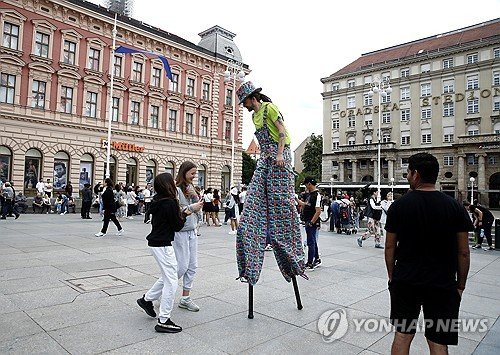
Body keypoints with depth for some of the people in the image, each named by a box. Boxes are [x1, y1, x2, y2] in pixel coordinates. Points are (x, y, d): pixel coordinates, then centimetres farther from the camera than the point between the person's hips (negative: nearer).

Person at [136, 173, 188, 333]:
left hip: (155, 242, 9)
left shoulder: (157, 201, 6)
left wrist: (180, 213, 7)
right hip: (163, 245, -9)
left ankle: (147, 299, 35)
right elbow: (177, 226, -13)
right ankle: (163, 321, 5)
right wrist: (184, 215, 3)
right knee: (171, 282, -2)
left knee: (167, 277, 24)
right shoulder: (170, 203, -20)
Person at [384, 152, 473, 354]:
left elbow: (390, 246, -1)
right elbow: (463, 252, -3)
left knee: (402, 335, 14)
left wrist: (392, 276, 11)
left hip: (405, 282, 0)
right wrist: (460, 285, 8)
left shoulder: (398, 205, -6)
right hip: (443, 284, 0)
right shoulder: (455, 207, -6)